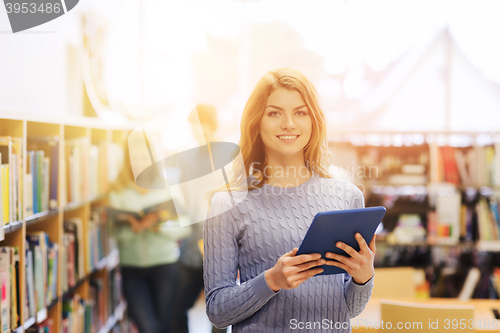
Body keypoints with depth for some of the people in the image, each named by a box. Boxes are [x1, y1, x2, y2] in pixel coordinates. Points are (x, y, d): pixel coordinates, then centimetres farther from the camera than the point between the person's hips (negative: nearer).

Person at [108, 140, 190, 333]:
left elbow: (183, 229, -5)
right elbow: (116, 231, -5)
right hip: (131, 265, 0)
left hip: (165, 264, 0)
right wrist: (133, 227, -25)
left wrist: (157, 224, -20)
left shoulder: (168, 187, 0)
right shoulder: (119, 191, 1)